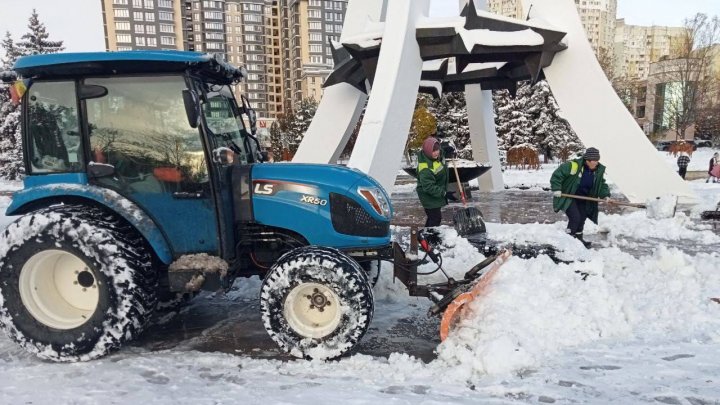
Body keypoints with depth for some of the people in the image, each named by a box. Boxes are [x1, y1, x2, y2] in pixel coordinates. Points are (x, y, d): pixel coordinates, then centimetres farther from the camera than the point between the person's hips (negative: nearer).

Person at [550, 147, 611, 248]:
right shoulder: (574, 165, -28)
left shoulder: (599, 170, -5)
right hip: (567, 196, -7)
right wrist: (556, 189, -24)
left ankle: (578, 239, 31)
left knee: (581, 219, 13)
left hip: (583, 199, 7)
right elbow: (557, 174, -23)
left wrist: (606, 195, -10)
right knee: (575, 218, -16)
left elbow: (602, 184, 6)